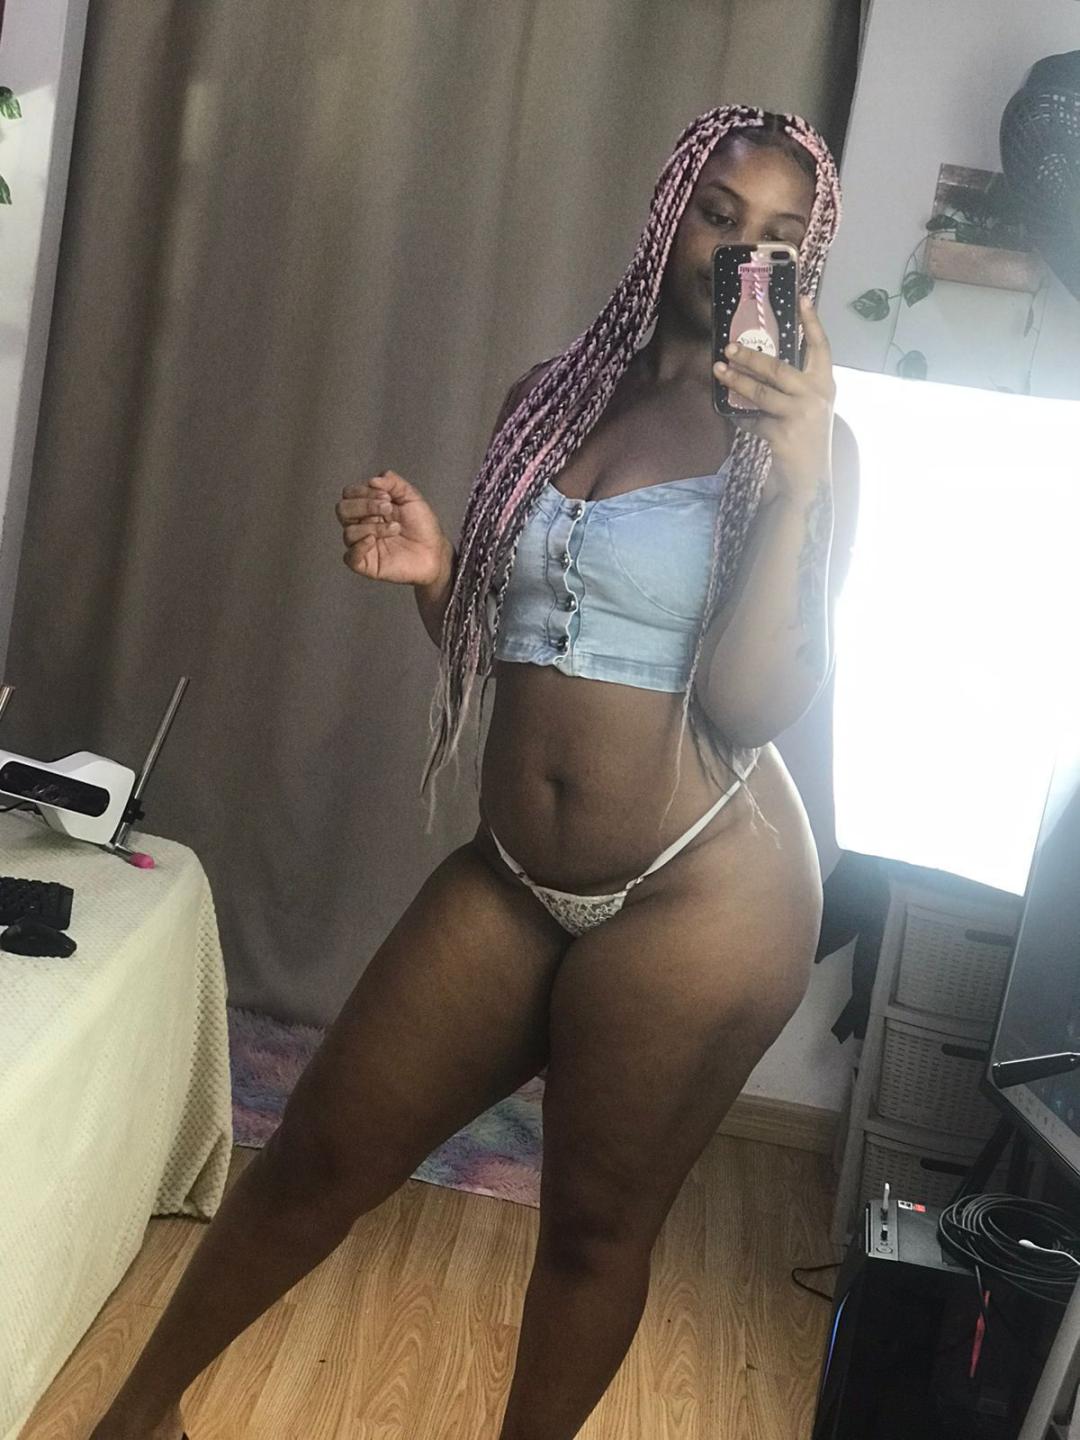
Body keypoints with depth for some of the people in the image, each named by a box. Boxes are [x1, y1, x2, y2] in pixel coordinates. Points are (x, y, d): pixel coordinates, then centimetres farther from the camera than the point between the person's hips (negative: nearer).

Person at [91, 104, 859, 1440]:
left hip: (703, 893, -4)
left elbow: (748, 708, -16)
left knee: (597, 1219, 9)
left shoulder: (806, 441, -6)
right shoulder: (552, 395, 8)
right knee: (321, 1149, 10)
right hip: (511, 873, 5)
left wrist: (797, 483, -25)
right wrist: (429, 572, -5)